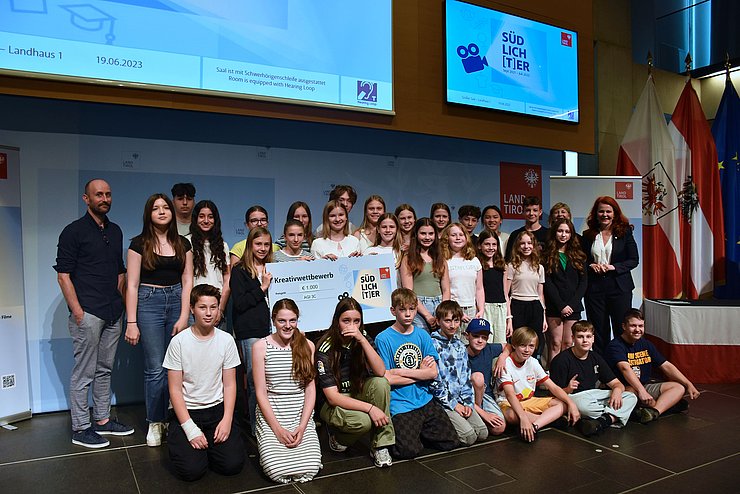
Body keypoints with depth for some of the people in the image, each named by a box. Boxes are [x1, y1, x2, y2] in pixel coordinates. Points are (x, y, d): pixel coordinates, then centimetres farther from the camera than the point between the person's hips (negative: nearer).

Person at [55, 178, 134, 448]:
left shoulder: (116, 231, 14)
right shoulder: (74, 231, -5)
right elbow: (63, 274, -9)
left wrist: (120, 302, 13)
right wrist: (77, 310, -15)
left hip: (113, 313, 7)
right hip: (88, 313, -6)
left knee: (105, 370, 15)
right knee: (84, 373, 0)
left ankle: (102, 420, 26)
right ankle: (80, 428, 11)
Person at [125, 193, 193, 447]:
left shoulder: (182, 244, 9)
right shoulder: (139, 243, -1)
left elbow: (187, 282, 7)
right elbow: (132, 285, -3)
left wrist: (184, 317, -2)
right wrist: (131, 322, -8)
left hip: (176, 302, 3)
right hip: (148, 303, -3)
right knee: (156, 369, -4)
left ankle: (164, 418, 20)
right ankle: (154, 423, 12)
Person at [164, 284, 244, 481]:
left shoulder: (226, 340, -2)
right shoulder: (179, 341, -9)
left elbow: (229, 384, 2)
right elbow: (175, 389, -7)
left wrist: (227, 420, -11)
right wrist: (190, 429, -15)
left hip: (217, 409, 2)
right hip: (187, 411, -2)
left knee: (233, 464, -14)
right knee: (191, 470, -19)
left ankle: (207, 443, 15)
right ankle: (179, 439, 13)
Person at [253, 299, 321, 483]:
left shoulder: (307, 346, 4)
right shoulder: (261, 347, -2)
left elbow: (310, 389, 4)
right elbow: (261, 392, -4)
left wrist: (302, 426, -8)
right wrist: (278, 429, -12)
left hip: (302, 414, 2)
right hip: (271, 414, -1)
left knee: (310, 467, -19)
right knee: (276, 470, -21)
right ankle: (266, 444, 12)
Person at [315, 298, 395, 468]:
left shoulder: (363, 338, -7)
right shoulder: (326, 349, -20)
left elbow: (380, 372, -20)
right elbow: (333, 397, -23)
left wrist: (362, 340, -31)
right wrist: (370, 407, -31)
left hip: (356, 393, 5)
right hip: (331, 404, -5)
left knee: (381, 383, -25)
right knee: (363, 421, -32)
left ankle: (380, 446, -16)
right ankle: (337, 435, 3)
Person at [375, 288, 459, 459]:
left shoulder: (422, 335, 7)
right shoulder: (384, 339, -7)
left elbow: (433, 373, -1)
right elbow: (387, 378, -13)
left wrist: (402, 371, -11)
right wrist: (420, 372, -5)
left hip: (425, 399, 5)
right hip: (400, 405, -4)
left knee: (450, 441, -4)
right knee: (409, 450, -19)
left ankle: (417, 430, 19)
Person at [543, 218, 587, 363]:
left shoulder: (578, 256, 11)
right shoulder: (547, 255, 2)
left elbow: (583, 282, 6)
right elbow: (547, 283, -4)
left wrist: (572, 304, -6)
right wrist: (561, 305, -11)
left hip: (573, 306, 2)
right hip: (553, 306, -2)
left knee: (568, 343, 2)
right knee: (556, 343, -3)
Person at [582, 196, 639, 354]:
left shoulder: (624, 232, 4)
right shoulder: (588, 235, 9)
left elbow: (634, 260, 1)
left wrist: (613, 267, -12)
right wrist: (591, 266, -7)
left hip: (619, 287, -2)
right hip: (594, 289, 2)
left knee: (621, 331, -1)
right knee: (599, 332, 6)